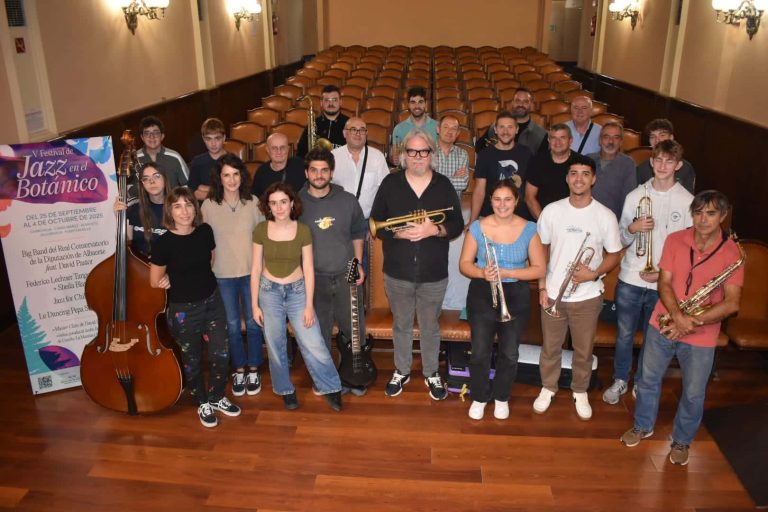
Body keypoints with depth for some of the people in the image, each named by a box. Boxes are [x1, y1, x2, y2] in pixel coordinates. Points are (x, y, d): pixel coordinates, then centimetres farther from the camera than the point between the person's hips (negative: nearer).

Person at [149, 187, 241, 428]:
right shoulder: (164, 242, -17)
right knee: (192, 360, 13)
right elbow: (155, 282, -7)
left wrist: (189, 277, 0)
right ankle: (203, 404, 37)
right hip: (183, 310, -3)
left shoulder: (205, 231, -6)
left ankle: (216, 398, 36)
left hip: (213, 302, 4)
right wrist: (180, 282, -3)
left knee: (221, 354, 10)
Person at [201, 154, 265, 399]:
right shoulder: (208, 205, -5)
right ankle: (239, 371, 29)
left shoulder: (253, 202, -5)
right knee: (232, 325, 11)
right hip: (223, 275, 0)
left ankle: (253, 370, 27)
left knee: (253, 322, 10)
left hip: (252, 272, 0)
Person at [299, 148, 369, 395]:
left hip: (346, 276, 2)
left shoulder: (347, 201, -2)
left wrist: (358, 264, 4)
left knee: (355, 331, 9)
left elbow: (357, 234, 11)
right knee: (320, 335, 10)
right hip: (313, 279, -1)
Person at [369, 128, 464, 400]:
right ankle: (401, 371, 36)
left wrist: (434, 229, -20)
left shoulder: (443, 184, -1)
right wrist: (400, 233, -21)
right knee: (401, 325, 16)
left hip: (434, 274, 0)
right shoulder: (390, 183, -2)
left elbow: (457, 224, -1)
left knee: (430, 327, 14)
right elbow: (375, 223, -3)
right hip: (397, 272, 0)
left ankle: (431, 373, 34)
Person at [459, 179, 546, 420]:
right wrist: (482, 273, -23)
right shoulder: (478, 227, -6)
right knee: (479, 352, 2)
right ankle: (479, 397, 25)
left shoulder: (529, 230, -5)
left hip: (516, 296, 1)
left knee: (509, 353, 10)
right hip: (482, 294, 0)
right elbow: (464, 264, -1)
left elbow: (540, 269, -5)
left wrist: (506, 273, -18)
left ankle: (501, 397, 34)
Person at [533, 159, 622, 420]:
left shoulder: (605, 216, -7)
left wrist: (594, 274, -17)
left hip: (588, 296, 0)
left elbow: (614, 254, 1)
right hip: (553, 293, 1)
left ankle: (580, 392, 35)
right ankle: (548, 388, 36)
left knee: (583, 350, 13)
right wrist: (542, 286, -1)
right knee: (550, 347, 14)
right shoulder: (552, 211, -4)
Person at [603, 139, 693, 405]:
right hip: (630, 279, 1)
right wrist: (632, 229, -16)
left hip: (664, 283, -1)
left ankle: (642, 382, 33)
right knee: (624, 334, 12)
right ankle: (620, 380, 31)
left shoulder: (688, 201, -4)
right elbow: (621, 240, 6)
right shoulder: (636, 195, 1)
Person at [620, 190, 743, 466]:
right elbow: (664, 283, -8)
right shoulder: (675, 240, -6)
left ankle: (681, 440, 36)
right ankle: (643, 426, 40)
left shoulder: (733, 253, -12)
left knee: (694, 394, 12)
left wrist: (693, 321, -23)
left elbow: (731, 303, -16)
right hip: (663, 325, 2)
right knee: (648, 379, 16)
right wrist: (677, 315, -24)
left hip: (701, 337, -2)